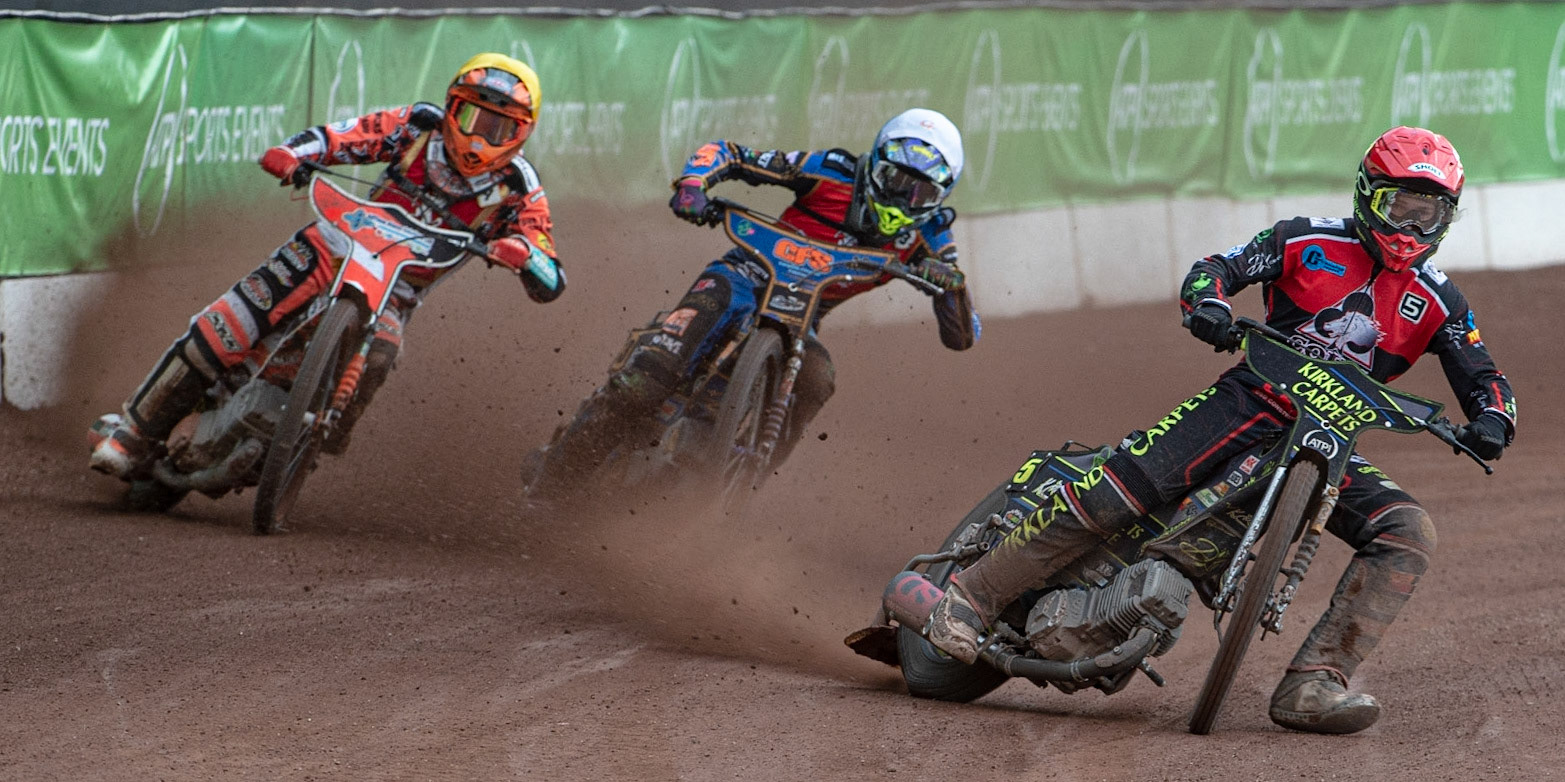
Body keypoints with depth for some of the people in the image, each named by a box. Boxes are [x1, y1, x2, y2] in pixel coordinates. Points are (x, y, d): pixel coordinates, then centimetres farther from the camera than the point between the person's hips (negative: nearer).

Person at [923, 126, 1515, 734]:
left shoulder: (1439, 305, 5)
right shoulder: (1309, 241, 0)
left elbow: (1484, 380, 6)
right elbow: (1216, 268, -1)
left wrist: (1491, 420, -18)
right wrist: (1207, 302, -25)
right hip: (1251, 402, -3)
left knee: (1408, 535, -21)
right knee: (1124, 483, -21)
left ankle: (1312, 686, -26)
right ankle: (970, 597, -13)